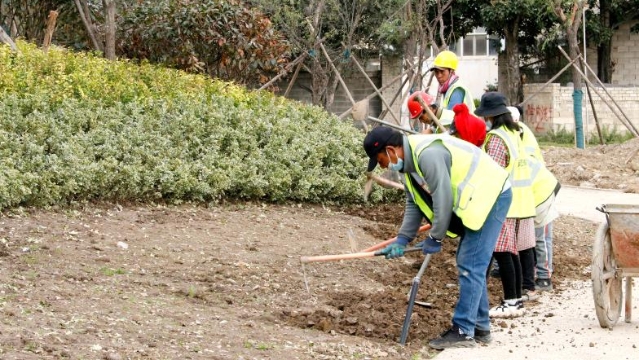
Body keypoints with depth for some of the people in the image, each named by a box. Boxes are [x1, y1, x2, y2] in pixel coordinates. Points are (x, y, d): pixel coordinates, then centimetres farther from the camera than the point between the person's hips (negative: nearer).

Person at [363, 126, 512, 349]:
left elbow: (443, 200, -23)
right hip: (476, 199, 10)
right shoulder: (410, 160, 8)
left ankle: (463, 331, -7)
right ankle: (479, 327, 22)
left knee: (470, 265, -10)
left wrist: (435, 238, -11)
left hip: (491, 195, -10)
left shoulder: (427, 155, -26)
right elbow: (414, 203, 14)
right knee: (469, 263, 15)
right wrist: (402, 239, 5)